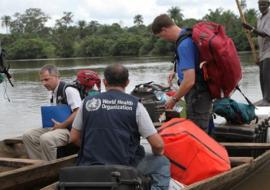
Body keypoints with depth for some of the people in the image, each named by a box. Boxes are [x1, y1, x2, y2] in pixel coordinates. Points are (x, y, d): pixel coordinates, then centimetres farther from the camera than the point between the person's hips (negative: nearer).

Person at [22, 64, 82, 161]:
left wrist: (62, 125, -18)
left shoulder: (69, 90, -13)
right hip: (56, 127, 9)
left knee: (45, 138, -33)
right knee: (27, 136, -1)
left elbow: (78, 113, -20)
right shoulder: (54, 93, 14)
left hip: (69, 129, -9)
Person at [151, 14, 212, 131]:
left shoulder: (184, 45, -24)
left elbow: (189, 81, -28)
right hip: (200, 91, 10)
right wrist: (176, 70, 21)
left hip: (197, 94, -10)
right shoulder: (187, 34, 5)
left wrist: (174, 99, -15)